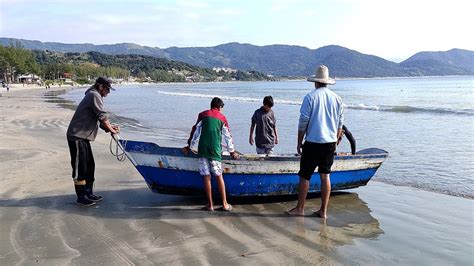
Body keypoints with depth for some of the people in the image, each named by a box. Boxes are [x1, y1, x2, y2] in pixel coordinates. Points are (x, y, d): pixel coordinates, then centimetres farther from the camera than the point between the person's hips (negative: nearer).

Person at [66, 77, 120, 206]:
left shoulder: (93, 96, 19)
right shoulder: (94, 95, -12)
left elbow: (98, 120, 21)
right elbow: (102, 117, -16)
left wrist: (110, 126, 9)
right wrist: (111, 129, -3)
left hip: (83, 137, 10)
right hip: (77, 137, -10)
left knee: (89, 166, 13)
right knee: (80, 168, -3)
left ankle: (88, 193, 22)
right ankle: (81, 198, 4)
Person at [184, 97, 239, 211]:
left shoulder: (203, 115, 12)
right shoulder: (222, 118, 11)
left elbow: (195, 132, 12)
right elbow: (228, 136, 16)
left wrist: (190, 147, 22)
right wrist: (232, 152, 26)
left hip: (202, 149, 0)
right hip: (215, 150, 0)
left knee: (206, 177, 3)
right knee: (219, 176, 5)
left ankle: (210, 204, 7)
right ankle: (225, 204, 8)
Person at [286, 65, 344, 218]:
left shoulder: (310, 97, -8)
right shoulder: (337, 98, 6)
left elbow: (303, 121, -9)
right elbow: (340, 123, 10)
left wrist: (299, 142, -1)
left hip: (313, 142, -5)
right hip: (330, 142, 5)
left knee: (304, 176, 5)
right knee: (325, 176, 10)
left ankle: (300, 209, 13)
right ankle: (323, 211, 14)